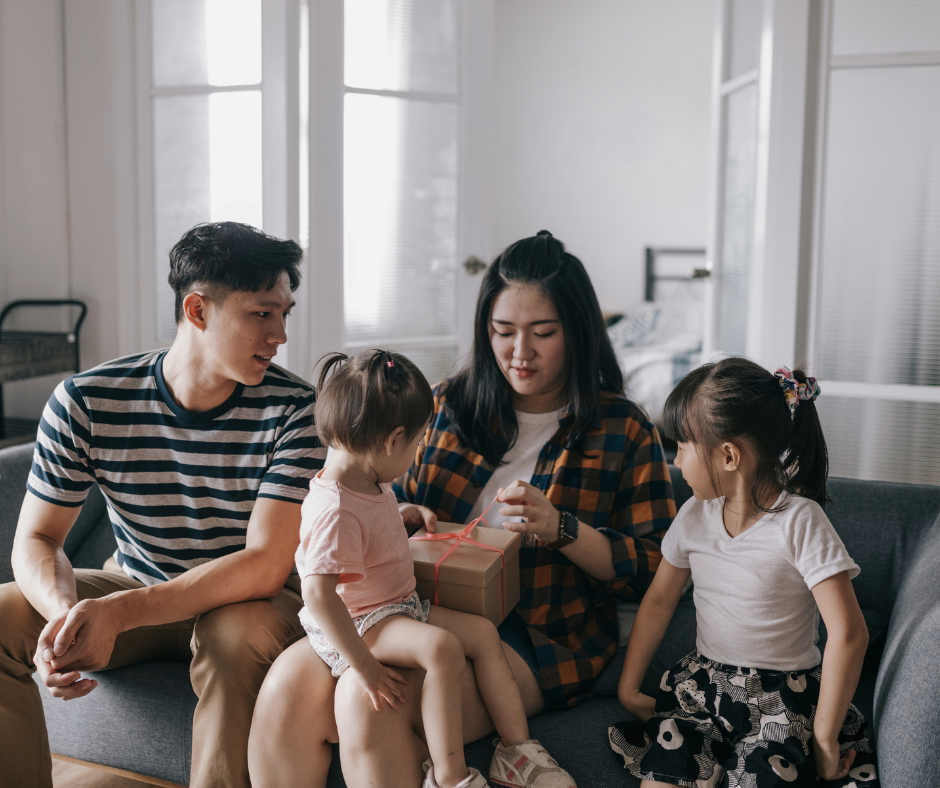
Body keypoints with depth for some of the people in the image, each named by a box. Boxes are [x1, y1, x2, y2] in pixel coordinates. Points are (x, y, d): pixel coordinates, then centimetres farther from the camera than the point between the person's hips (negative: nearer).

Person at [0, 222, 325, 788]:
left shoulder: (293, 409, -19)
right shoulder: (86, 402, -13)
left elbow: (266, 566, -25)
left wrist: (118, 612, -35)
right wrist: (65, 611, -31)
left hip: (245, 600, -2)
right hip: (133, 586, 3)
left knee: (240, 634, -36)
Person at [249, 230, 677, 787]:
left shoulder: (623, 431, 4)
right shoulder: (447, 405, 14)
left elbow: (653, 571, 0)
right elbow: (398, 501, 24)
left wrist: (561, 529, -16)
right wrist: (398, 518, -1)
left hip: (540, 637, -4)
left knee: (371, 697, -30)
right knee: (288, 685, -24)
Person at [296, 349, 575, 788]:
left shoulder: (370, 483, 4)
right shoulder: (335, 512, -29)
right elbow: (318, 594, -35)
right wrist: (362, 665, -33)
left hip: (400, 606, 10)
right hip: (356, 623, -10)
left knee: (483, 632, 3)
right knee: (442, 647, -31)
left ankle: (516, 750, 10)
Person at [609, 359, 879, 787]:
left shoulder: (800, 522, -14)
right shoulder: (695, 516, 3)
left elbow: (848, 633, -17)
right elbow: (658, 601, 13)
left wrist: (824, 737, -14)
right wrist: (629, 687, 11)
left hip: (783, 692, -3)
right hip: (701, 680, 3)